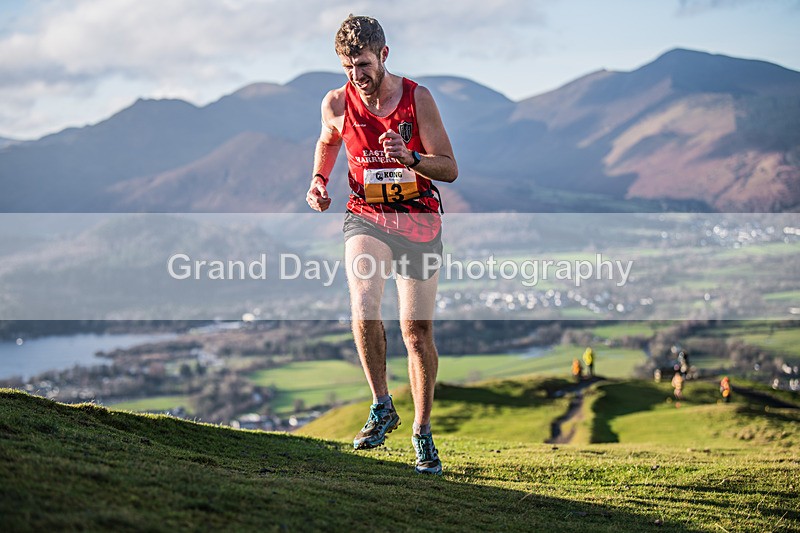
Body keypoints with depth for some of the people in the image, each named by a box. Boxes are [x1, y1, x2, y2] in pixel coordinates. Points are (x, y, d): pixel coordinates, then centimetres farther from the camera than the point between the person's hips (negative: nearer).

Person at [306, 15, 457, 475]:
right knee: (364, 308, -25)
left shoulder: (417, 98, -8)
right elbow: (328, 143, 21)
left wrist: (410, 157, -25)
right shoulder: (337, 104, -3)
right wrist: (318, 182, 3)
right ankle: (382, 408, -5)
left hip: (419, 219, -1)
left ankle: (423, 433, 16)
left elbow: (450, 169, -7)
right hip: (366, 216, 1)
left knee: (417, 330, 0)